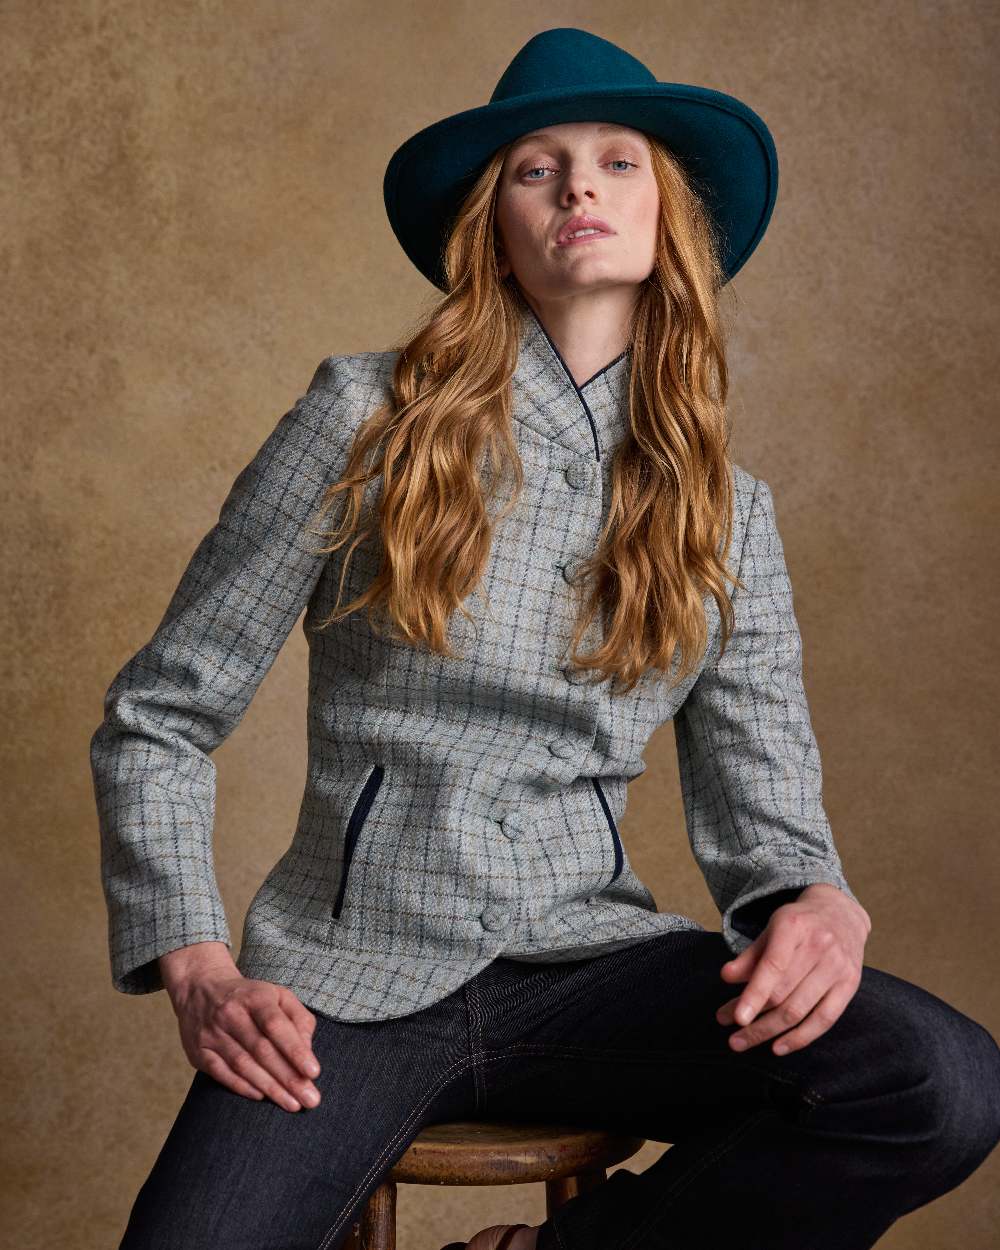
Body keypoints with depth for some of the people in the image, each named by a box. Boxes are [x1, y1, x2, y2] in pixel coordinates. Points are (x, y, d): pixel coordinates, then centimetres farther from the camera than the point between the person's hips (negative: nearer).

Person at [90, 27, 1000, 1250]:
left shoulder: (726, 512, 9)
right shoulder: (368, 420, 0)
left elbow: (766, 812, 7)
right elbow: (153, 719, 3)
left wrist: (816, 904, -16)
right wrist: (196, 968, -9)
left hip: (588, 963, 3)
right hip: (352, 976, -2)